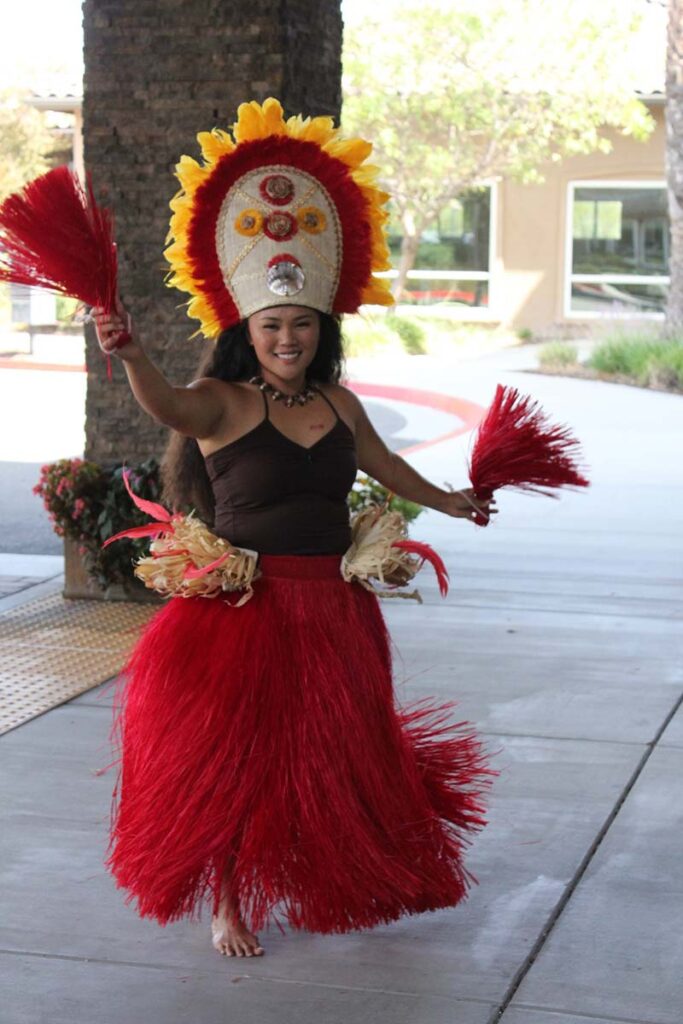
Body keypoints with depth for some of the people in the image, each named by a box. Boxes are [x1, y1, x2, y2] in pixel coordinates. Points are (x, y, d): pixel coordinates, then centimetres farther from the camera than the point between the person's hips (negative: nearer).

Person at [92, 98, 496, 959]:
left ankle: (327, 883, 39)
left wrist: (448, 502, 40)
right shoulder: (225, 401, -10)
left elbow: (383, 465, 26)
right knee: (235, 750, 1)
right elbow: (170, 406, -33)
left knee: (331, 751, 16)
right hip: (245, 604, -5)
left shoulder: (338, 403, 7)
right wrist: (131, 355, -54)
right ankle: (228, 904, 17)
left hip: (331, 605, 6)